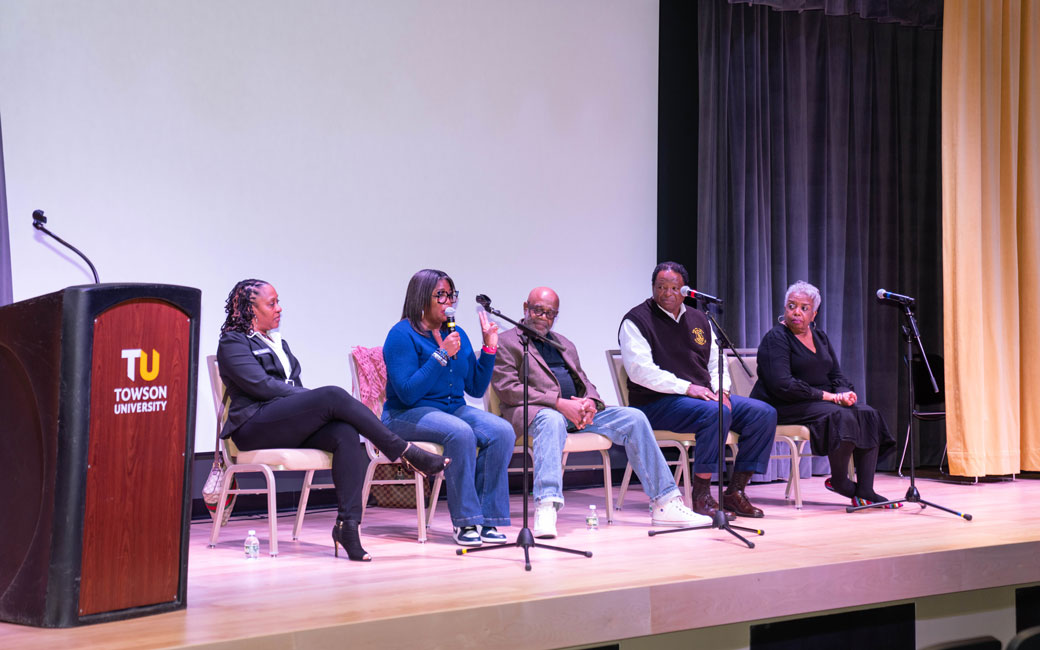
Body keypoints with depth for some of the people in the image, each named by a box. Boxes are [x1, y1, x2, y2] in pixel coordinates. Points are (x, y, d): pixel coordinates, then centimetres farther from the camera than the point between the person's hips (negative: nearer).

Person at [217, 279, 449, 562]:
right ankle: (405, 452, -24)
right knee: (333, 395, -28)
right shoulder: (232, 342, 5)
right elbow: (259, 385, -10)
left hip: (291, 426, 7)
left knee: (346, 434, -26)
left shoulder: (277, 342, 29)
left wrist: (315, 402, -3)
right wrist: (317, 399, -11)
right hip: (255, 427, -7)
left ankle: (348, 524, -33)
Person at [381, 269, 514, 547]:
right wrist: (442, 355, -20)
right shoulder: (402, 335, -8)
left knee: (502, 431, -22)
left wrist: (489, 348, 4)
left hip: (454, 409, 6)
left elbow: (476, 388, 15)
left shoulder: (457, 334, 13)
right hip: (408, 415, -6)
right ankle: (465, 521, -27)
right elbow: (408, 393, -18)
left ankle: (487, 519, -20)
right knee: (460, 433, -36)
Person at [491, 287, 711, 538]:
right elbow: (507, 389, -8)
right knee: (552, 421, -41)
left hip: (578, 409, 6)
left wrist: (590, 402, -4)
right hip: (534, 411, -6)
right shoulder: (506, 342, 6)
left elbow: (583, 382, 24)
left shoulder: (564, 344, 29)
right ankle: (546, 508, -54)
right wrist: (559, 403, -17)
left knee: (634, 418, -11)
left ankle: (664, 506, -10)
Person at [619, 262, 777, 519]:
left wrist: (721, 390, -2)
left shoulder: (698, 319, 20)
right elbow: (640, 371, -15)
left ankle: (735, 492, -8)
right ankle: (701, 496, -27)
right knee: (715, 413, -35)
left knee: (764, 413, -9)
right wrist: (687, 387, -20)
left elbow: (716, 361, 21)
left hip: (706, 396, 8)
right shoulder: (636, 321, -3)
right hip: (657, 403, -7)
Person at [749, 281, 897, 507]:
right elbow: (782, 385, -21)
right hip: (785, 407, -8)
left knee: (869, 415, -11)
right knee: (841, 417, -30)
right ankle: (838, 481, -10)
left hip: (820, 401, 8)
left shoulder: (820, 337, 16)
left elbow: (836, 375, 16)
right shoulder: (776, 338, -10)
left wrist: (844, 393, -10)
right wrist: (828, 396, -19)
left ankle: (865, 492, -15)